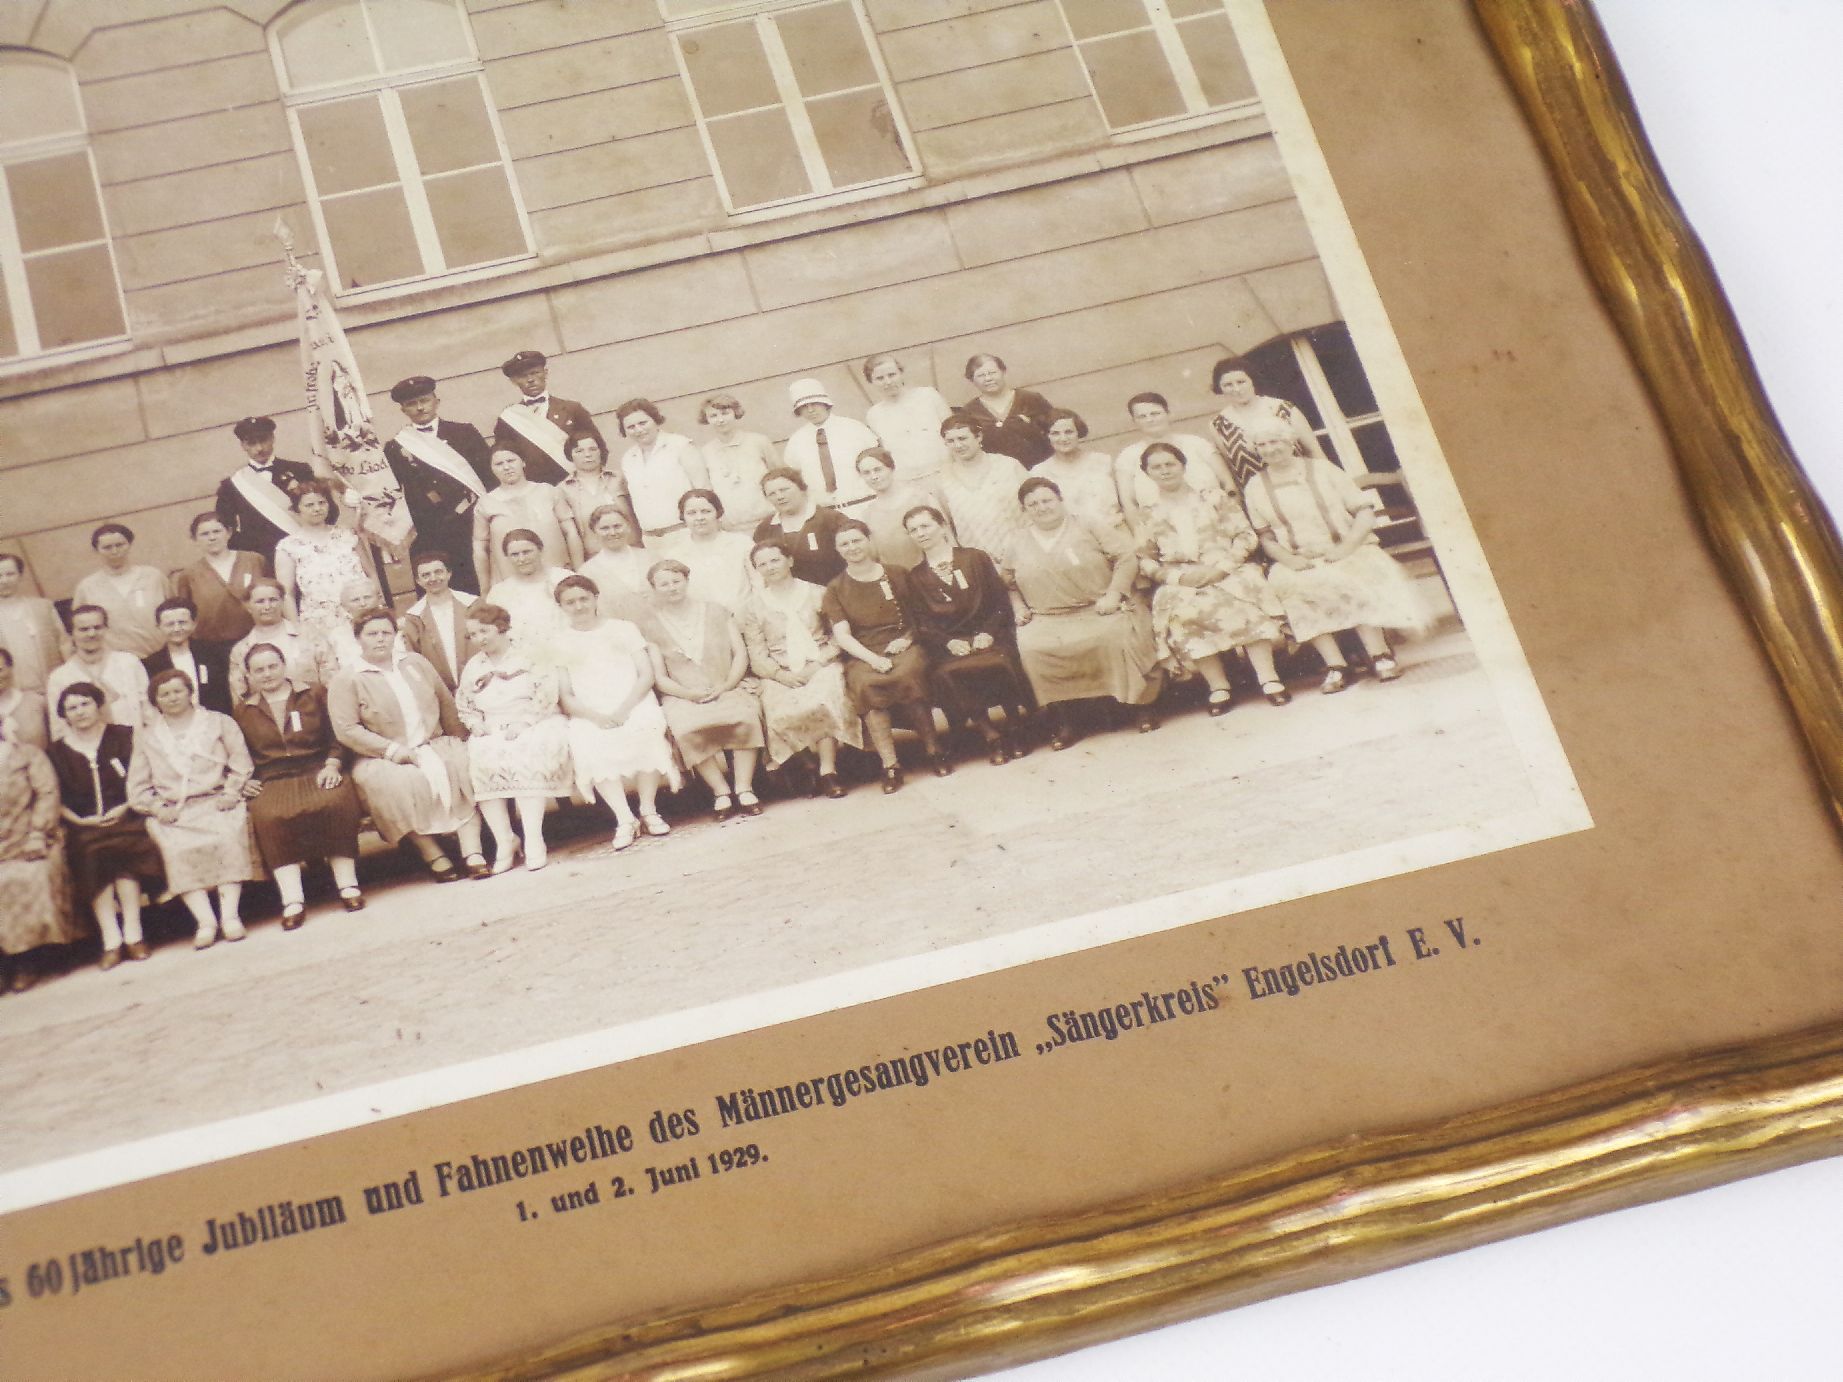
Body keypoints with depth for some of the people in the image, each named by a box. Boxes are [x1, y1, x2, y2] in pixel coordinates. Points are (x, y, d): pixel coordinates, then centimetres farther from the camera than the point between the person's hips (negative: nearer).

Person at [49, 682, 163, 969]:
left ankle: (133, 933, -29)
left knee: (121, 848, -34)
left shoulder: (123, 737, 12)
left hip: (125, 818, -1)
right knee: (90, 854, -32)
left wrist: (125, 809, -10)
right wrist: (80, 820, -8)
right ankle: (110, 938, -33)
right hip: (85, 826, 1)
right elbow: (58, 800, 9)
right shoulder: (58, 752, 16)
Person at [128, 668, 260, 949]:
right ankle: (205, 921, -36)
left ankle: (230, 915, -37)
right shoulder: (147, 738, 21)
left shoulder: (218, 722, 18)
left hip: (217, 802, -1)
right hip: (174, 813, 1)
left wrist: (230, 793, -7)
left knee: (228, 837, -33)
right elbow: (137, 787, 14)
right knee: (177, 849, -31)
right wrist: (158, 808, -4)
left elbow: (240, 762, 9)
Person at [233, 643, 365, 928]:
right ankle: (292, 899, -39)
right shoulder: (243, 711, 22)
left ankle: (348, 886, -30)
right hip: (272, 782, 1)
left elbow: (337, 736, 12)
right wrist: (245, 780, 0)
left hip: (317, 772, -1)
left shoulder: (314, 695, 18)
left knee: (334, 803, -36)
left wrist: (332, 765, -5)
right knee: (268, 816, -35)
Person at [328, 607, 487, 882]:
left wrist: (459, 742, 5)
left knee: (463, 766, -27)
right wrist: (393, 750, -17)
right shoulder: (346, 681, 2)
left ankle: (472, 851, -31)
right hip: (384, 757, -3)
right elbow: (346, 730, -9)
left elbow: (447, 704, 18)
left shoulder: (416, 663, 16)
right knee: (394, 785, -36)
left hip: (434, 745, 3)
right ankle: (433, 855, -30)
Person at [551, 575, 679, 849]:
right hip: (589, 715, 0)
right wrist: (595, 716, -15)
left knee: (646, 729, -34)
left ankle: (648, 811, -20)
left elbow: (646, 675, 4)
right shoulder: (560, 644, 13)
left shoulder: (623, 629, 13)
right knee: (588, 744, -34)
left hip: (634, 705, 0)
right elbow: (565, 697, 5)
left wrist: (624, 709, -13)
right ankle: (625, 819, -30)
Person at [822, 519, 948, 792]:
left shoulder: (897, 576, 14)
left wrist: (907, 638, -6)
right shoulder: (835, 590, 11)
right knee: (864, 685, -36)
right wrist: (874, 659, -14)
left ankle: (932, 750, -22)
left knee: (908, 674, -36)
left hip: (902, 648, 0)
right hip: (863, 656, 0)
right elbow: (842, 636, 1)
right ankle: (890, 764, -35)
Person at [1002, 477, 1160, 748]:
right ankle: (1059, 719, -18)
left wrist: (1113, 594, -8)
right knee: (1029, 649, -29)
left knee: (1119, 633, -34)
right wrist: (1018, 608, 5)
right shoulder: (1018, 543, 14)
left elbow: (1125, 558, 3)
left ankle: (1140, 702, -15)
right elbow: (1007, 583, 24)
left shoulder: (1087, 527, 6)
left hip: (1099, 610, -2)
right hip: (1047, 620, 2)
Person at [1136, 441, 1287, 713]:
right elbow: (1145, 562, 9)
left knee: (1244, 587, -35)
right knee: (1181, 609, -35)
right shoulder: (1148, 515, 17)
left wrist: (1221, 568, -12)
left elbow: (1246, 536, 6)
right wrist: (1179, 576, -10)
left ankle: (1268, 677, -38)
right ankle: (1218, 686, -34)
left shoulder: (1215, 498, 14)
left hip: (1228, 571, 0)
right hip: (1180, 583, 1)